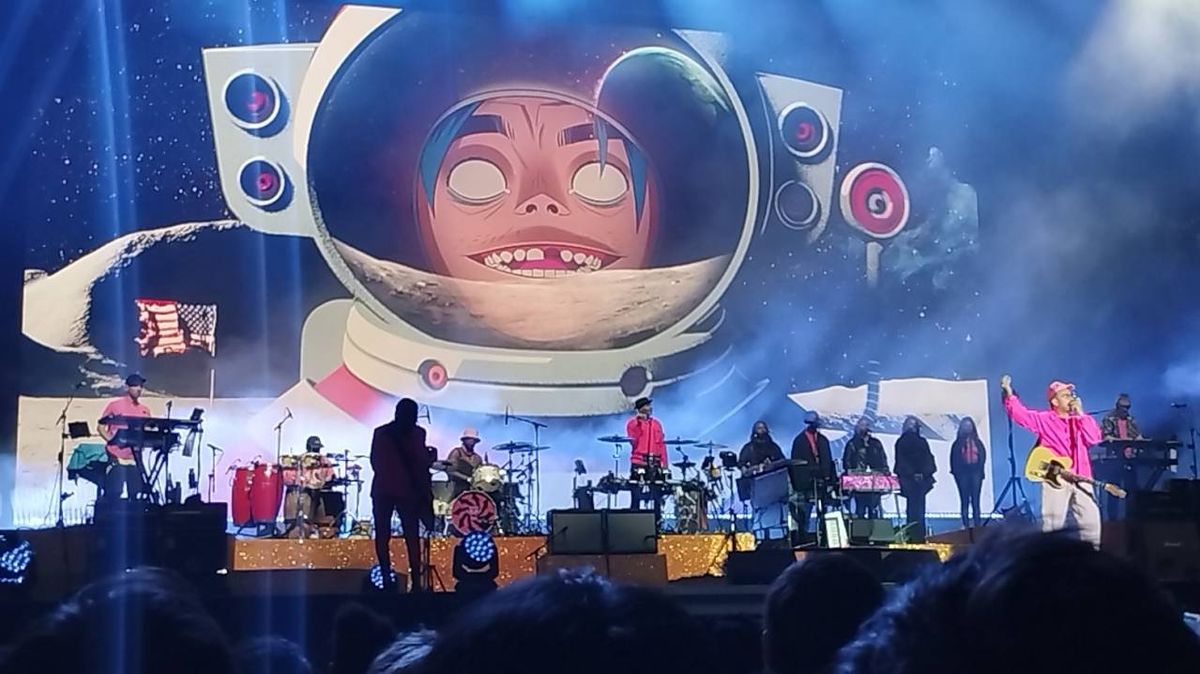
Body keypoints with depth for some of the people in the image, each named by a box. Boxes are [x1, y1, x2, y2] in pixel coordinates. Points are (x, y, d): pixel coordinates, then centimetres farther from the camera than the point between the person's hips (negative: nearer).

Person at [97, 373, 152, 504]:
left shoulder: (145, 410, 12)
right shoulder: (114, 404, 0)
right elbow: (101, 427, 1)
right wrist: (111, 440, -15)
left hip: (135, 457, 5)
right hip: (116, 456, -5)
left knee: (136, 493, 3)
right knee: (114, 492, -11)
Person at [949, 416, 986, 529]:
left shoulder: (977, 442, 13)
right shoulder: (957, 443, 9)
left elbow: (983, 456, 6)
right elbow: (954, 459, 3)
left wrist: (979, 470, -6)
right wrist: (956, 473, -9)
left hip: (976, 473, 1)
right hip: (963, 474, -1)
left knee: (975, 501, -2)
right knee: (965, 501, -1)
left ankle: (977, 525, -1)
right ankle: (966, 525, -2)